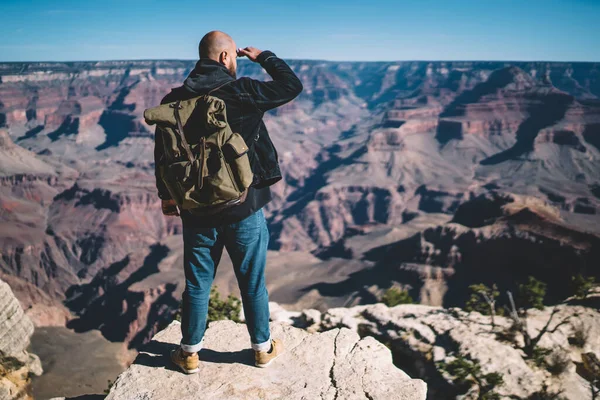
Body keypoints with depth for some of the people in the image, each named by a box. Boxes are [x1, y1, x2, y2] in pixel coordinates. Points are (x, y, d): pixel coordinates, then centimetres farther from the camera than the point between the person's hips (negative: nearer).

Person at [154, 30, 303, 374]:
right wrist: (264, 57, 12)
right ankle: (263, 348, 28)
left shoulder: (175, 100, -1)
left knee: (198, 283, 14)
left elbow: (162, 152, 6)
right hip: (243, 207, -3)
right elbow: (292, 86, -2)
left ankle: (190, 353, 27)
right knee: (253, 281, 12)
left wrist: (166, 195, 18)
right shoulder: (241, 92, -12)